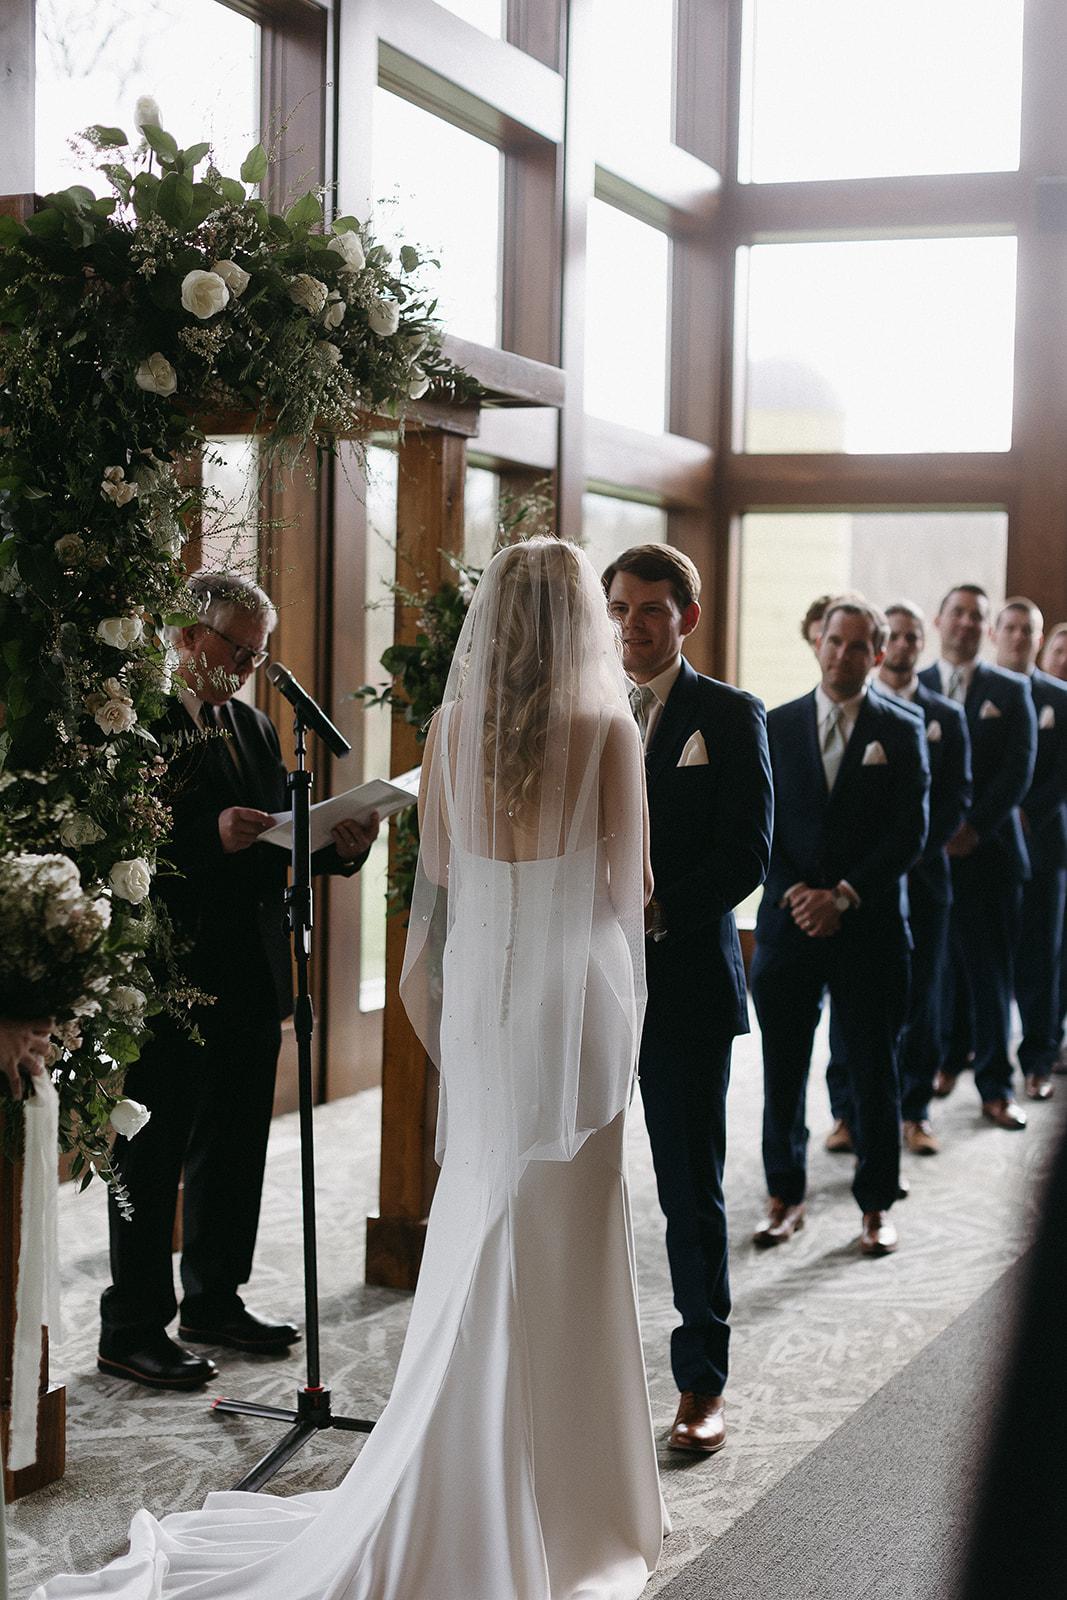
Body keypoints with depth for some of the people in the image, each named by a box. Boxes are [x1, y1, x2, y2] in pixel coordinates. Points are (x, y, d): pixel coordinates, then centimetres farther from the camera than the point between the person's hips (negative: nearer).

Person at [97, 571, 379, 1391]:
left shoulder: (254, 727, 16)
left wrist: (337, 846, -2)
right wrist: (212, 839, -29)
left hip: (249, 977, 8)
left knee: (236, 1146, 16)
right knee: (153, 1154, 0)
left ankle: (215, 1298, 30)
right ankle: (134, 1326, 9)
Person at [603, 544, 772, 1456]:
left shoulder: (729, 717, 1)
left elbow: (745, 856, -6)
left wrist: (654, 913, -16)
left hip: (684, 979, -3)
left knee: (692, 1191, 4)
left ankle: (703, 1383, 14)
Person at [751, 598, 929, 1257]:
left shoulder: (902, 730, 2)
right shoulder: (776, 727, 7)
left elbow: (910, 834, -3)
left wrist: (843, 897, -12)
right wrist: (792, 893, -10)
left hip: (869, 925, -1)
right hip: (788, 923, 1)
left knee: (875, 1071, 4)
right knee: (783, 1070, 5)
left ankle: (877, 1204, 15)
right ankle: (785, 1197, 17)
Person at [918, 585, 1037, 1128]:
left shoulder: (1010, 690, 6)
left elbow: (1018, 770, -2)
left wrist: (975, 828, -11)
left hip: (988, 849, -1)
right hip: (926, 851, 1)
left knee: (991, 967, 1)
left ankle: (995, 1085, 5)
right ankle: (949, 1057, 21)